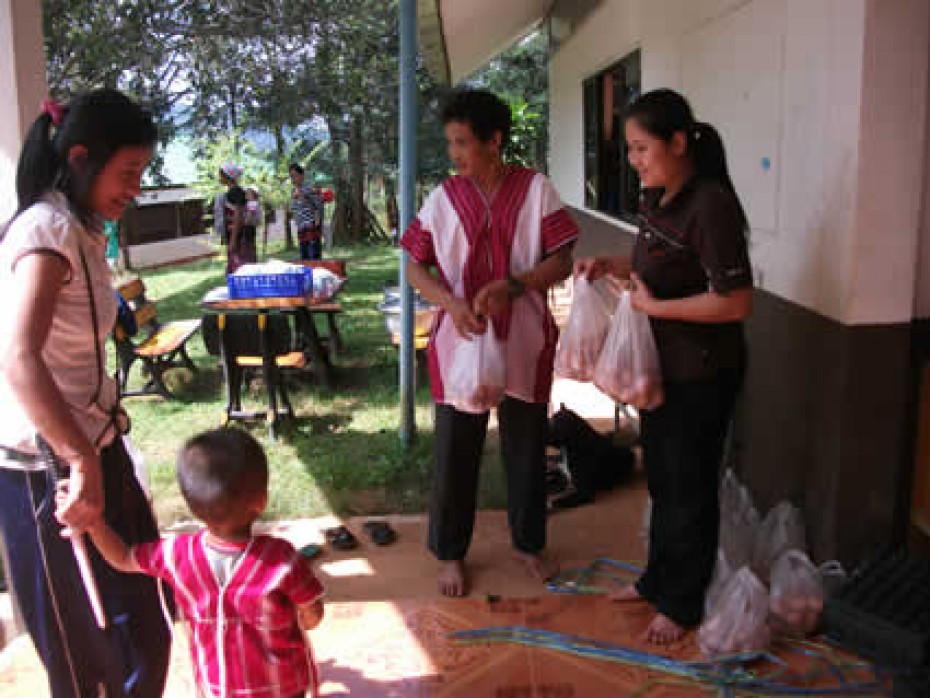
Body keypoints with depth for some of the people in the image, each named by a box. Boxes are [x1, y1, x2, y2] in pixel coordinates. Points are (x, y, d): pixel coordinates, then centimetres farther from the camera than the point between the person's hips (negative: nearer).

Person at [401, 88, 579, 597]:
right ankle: (450, 553, 28)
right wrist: (451, 303, -17)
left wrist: (512, 286, -23)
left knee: (527, 447, 14)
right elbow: (415, 265, 1)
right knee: (455, 452, 8)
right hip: (460, 341, 0)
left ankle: (529, 543, 36)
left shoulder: (536, 190, -5)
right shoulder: (444, 197, -1)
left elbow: (561, 262, -7)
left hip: (525, 342, 0)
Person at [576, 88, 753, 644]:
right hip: (662, 364, 9)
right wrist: (610, 265, 1)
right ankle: (658, 579, 39)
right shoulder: (660, 198, 4)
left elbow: (737, 303, -27)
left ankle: (683, 603, 26)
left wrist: (654, 306, -21)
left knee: (689, 488, 7)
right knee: (661, 477, 21)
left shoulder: (710, 206, -24)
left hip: (701, 373, -9)